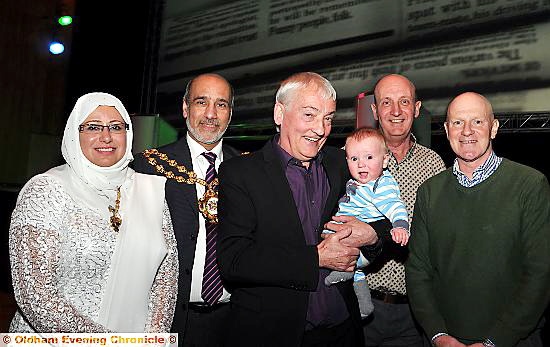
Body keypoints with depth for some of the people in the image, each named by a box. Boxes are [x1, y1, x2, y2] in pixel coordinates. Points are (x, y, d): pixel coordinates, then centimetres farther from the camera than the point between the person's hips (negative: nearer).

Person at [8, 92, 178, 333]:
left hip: (137, 334, 4)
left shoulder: (152, 189, -1)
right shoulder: (44, 192, -13)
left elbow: (166, 272, 0)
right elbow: (35, 296, -19)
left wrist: (155, 333, -11)